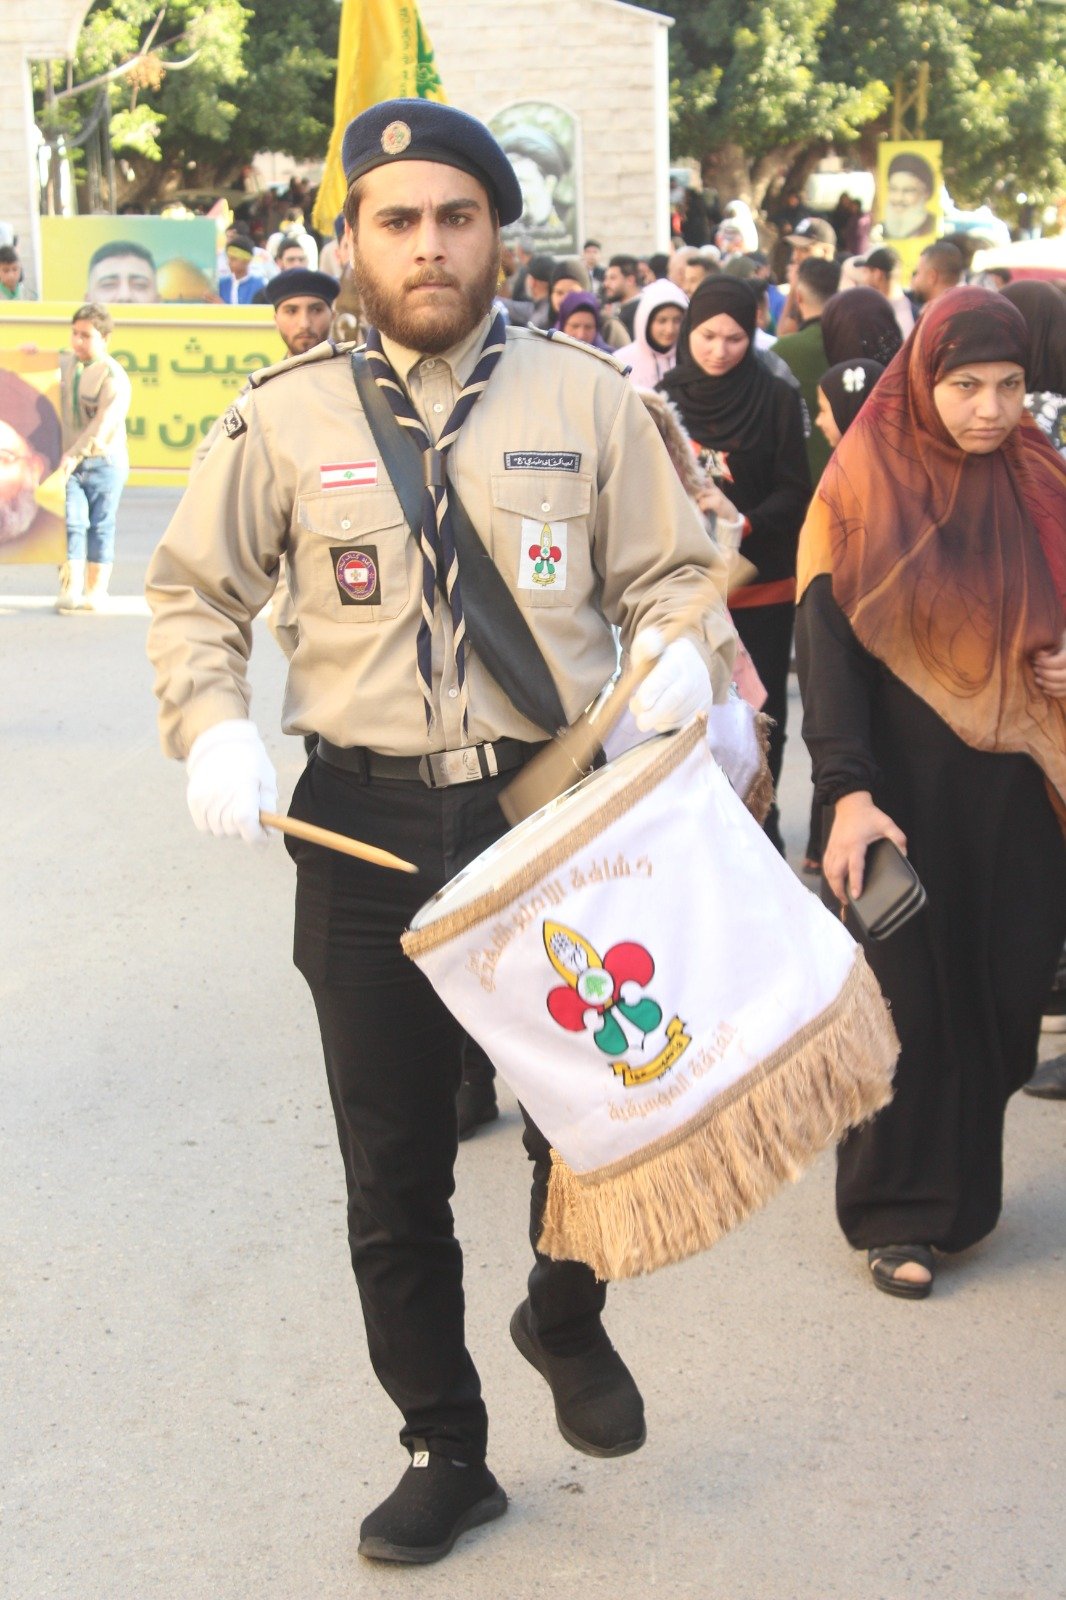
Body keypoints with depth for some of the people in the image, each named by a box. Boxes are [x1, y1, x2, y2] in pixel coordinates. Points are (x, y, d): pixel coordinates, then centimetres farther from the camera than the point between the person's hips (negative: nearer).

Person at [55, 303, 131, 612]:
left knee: (100, 526, 5)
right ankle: (70, 589, -8)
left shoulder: (113, 376, -10)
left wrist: (76, 453, -31)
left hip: (104, 462, -3)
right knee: (71, 522, -8)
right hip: (68, 462, 3)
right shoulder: (63, 363, 7)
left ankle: (96, 590, 13)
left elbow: (104, 421, -21)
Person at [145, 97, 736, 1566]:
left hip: (558, 803, 0)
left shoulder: (586, 399, 2)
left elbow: (673, 570, 8)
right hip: (367, 830, 1)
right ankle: (446, 1455, 30)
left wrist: (678, 652, -14)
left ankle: (566, 1318, 39)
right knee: (394, 1177, 9)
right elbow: (194, 597, 9)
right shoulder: (288, 418, 1)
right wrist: (213, 729, -9)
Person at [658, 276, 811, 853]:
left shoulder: (778, 399, -4)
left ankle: (758, 824, 18)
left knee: (759, 714, 3)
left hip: (761, 585, -2)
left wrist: (745, 523, -23)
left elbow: (794, 491, -6)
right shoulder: (665, 398, 3)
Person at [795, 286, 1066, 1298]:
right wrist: (847, 793, -21)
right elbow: (828, 646, -11)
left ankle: (961, 1190, 27)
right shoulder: (863, 490, -4)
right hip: (905, 788, -3)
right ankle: (897, 1215, 18)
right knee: (909, 996, 2)